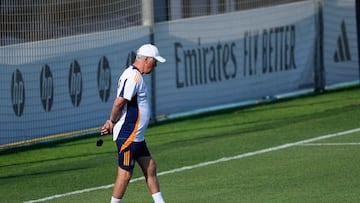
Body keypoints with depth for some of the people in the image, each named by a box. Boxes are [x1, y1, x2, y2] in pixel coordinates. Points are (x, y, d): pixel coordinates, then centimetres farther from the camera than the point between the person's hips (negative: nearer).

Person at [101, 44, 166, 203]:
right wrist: (112, 122, -10)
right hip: (128, 135, -11)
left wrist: (112, 122, 6)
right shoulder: (134, 76, -18)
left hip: (136, 136, 11)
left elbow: (120, 103, 17)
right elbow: (120, 102, -25)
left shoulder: (134, 75, 16)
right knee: (125, 173, -4)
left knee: (150, 167, 12)